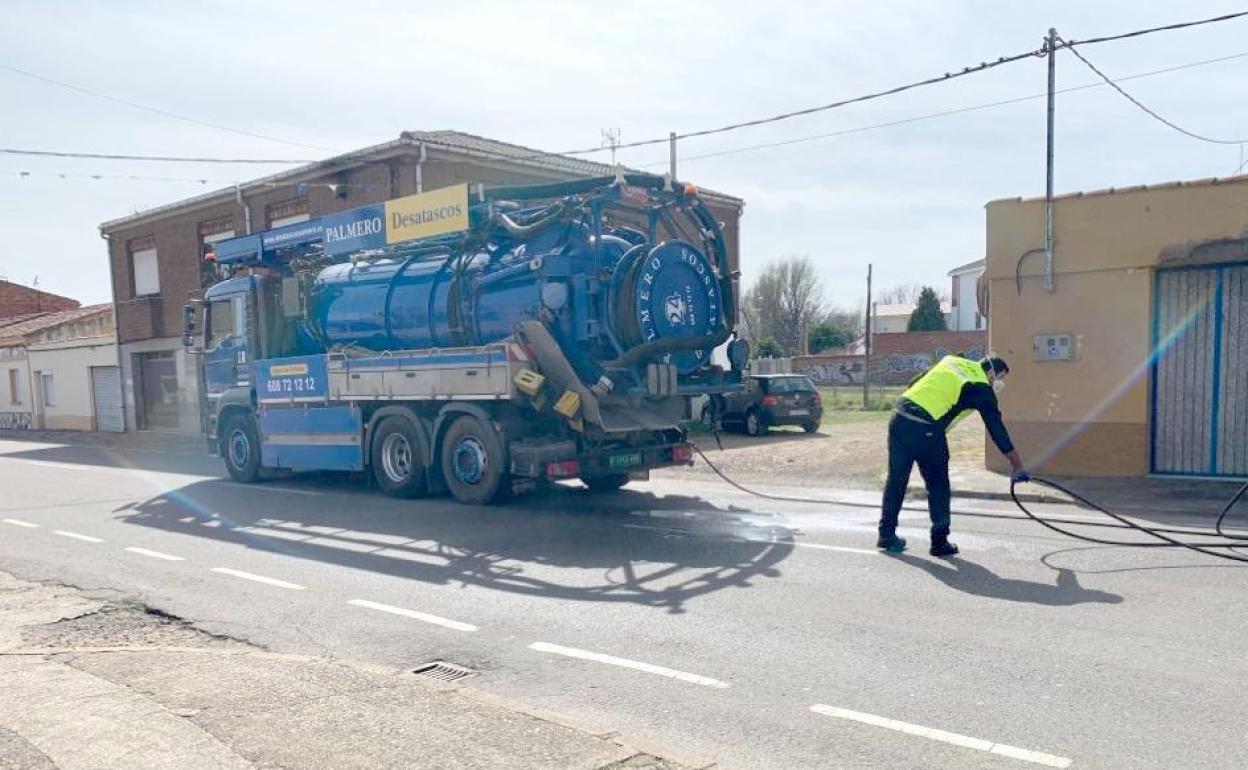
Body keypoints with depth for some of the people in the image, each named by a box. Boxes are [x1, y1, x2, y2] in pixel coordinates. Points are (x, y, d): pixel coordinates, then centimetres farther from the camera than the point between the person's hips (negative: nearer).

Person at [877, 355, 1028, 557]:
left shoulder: (951, 360, 21)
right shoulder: (982, 389, 4)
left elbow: (913, 384, 22)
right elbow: (997, 429, 5)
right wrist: (1018, 467, 11)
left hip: (899, 418, 6)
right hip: (926, 431, -6)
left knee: (896, 480, 15)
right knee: (938, 485, 11)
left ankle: (887, 535, 25)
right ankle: (940, 542, 16)